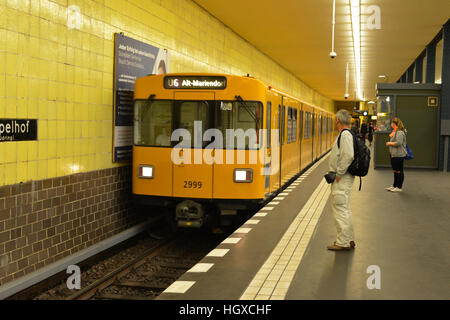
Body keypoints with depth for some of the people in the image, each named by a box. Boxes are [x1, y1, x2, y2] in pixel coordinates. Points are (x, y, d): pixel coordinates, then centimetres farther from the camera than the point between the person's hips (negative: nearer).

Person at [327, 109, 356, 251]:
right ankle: (349, 240, 25)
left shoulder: (345, 134, -16)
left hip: (342, 179, -11)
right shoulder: (344, 134, 15)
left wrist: (339, 173, -19)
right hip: (341, 178, 11)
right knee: (344, 208, 17)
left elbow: (348, 156, -26)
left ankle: (343, 243, -2)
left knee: (340, 208, -7)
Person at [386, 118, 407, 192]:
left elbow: (398, 143, -25)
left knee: (399, 171, -3)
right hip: (394, 154, 11)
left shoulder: (400, 132, -18)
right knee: (395, 171, 17)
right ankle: (395, 186, 25)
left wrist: (389, 143, -14)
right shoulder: (396, 131, 16)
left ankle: (399, 187, 2)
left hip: (399, 155, -11)